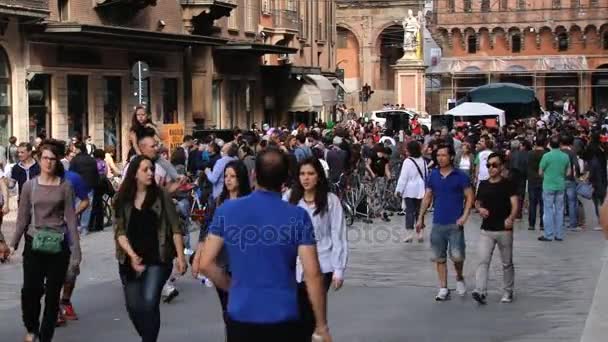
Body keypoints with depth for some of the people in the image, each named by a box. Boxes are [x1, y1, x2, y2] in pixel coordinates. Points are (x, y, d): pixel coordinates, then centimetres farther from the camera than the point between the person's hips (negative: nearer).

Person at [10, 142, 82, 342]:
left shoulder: (65, 187, 1)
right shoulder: (29, 186, 4)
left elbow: (71, 219, -1)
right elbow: (23, 218, 8)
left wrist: (75, 251, -5)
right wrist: (13, 244, 4)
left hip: (58, 245, 0)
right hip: (34, 244, 0)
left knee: (52, 295, 2)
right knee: (30, 290, -9)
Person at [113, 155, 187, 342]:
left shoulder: (161, 196, -3)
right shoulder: (123, 199, 0)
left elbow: (175, 228, -3)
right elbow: (119, 231, -5)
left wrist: (180, 256, -10)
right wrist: (132, 255, -19)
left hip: (157, 259, -2)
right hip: (130, 260, 2)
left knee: (149, 302, -18)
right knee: (133, 306, 8)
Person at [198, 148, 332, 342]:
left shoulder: (226, 211, -3)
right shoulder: (298, 216, -8)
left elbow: (206, 264, -1)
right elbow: (313, 275, -10)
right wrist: (322, 326, -2)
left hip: (240, 316, 2)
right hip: (283, 318, -1)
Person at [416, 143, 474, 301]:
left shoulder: (460, 176, -4)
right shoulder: (433, 175, 7)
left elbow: (469, 197, -3)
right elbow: (427, 197, 13)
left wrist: (464, 216, -14)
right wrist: (421, 217, 9)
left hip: (455, 223, -4)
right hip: (438, 223, 4)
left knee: (457, 256, -10)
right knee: (439, 258, 6)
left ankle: (459, 278, 20)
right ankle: (443, 289, 15)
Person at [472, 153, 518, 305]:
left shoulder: (508, 184, -6)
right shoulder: (483, 185, 7)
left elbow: (515, 204, -15)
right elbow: (477, 202, 21)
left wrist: (510, 218, -34)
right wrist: (480, 208, -4)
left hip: (504, 230, -3)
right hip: (486, 230, 3)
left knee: (507, 263, 10)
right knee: (483, 261, -10)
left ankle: (507, 292, 24)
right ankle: (480, 291, -16)